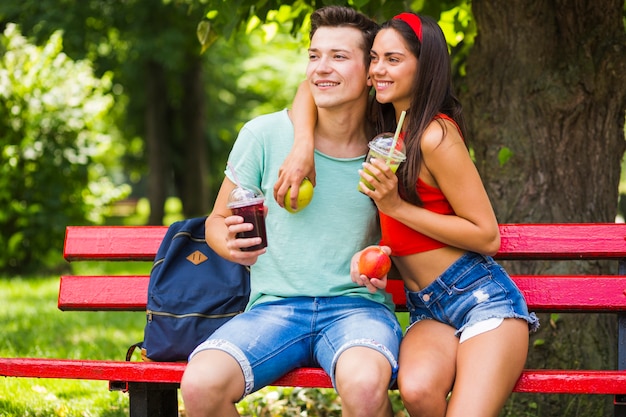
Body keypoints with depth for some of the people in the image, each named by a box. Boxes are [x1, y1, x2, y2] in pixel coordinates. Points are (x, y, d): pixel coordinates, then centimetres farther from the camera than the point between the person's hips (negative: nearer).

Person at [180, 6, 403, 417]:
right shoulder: (264, 134, 1)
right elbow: (217, 222, 11)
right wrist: (230, 244, -13)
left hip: (356, 305, -1)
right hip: (273, 307, 1)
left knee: (365, 384, -37)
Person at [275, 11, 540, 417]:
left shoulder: (435, 136, -12)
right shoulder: (386, 123, 11)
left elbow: (487, 236, -11)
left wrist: (396, 206, -15)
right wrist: (303, 147, 1)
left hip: (481, 297, -6)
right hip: (428, 309, 6)